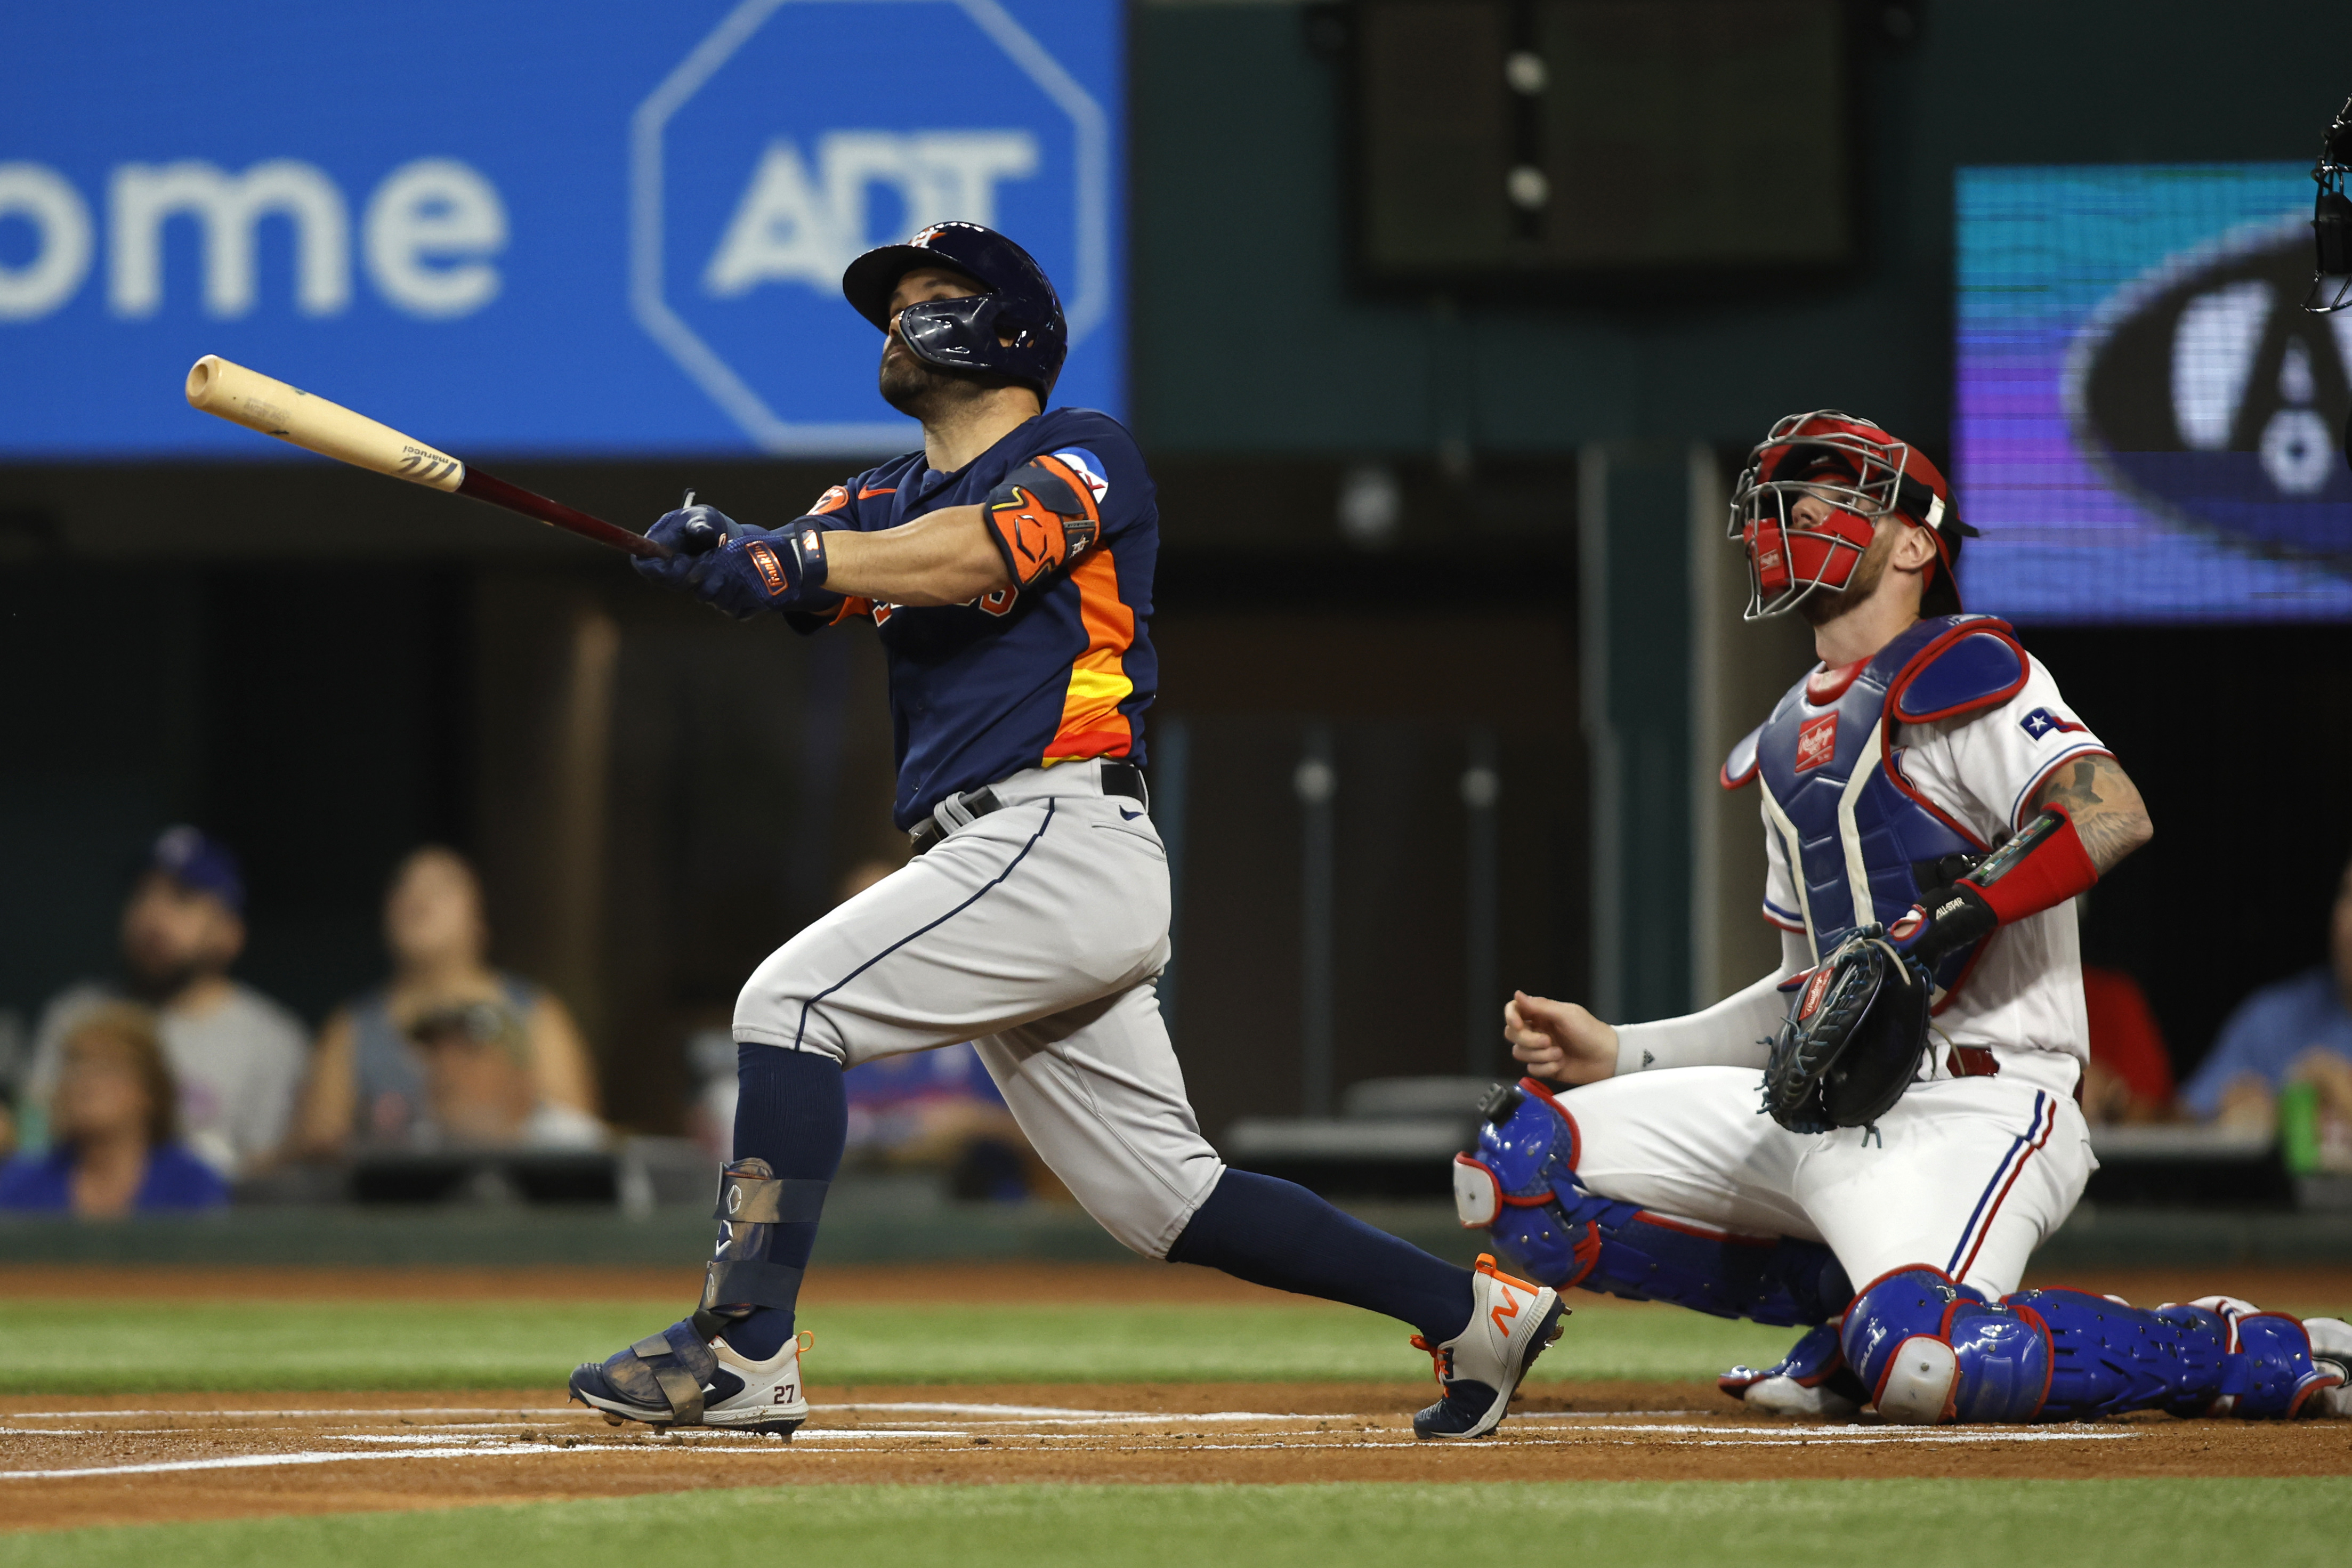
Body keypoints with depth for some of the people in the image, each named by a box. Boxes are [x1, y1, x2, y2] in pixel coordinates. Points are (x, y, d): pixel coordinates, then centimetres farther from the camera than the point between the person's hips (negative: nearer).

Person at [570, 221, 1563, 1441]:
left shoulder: (1088, 458, 1)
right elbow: (793, 572, 5)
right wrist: (710, 550, -18)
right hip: (1009, 869, 8)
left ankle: (743, 1350, -21)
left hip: (1062, 834, -8)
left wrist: (791, 559, -31)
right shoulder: (890, 498, 24)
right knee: (1164, 1197, 8)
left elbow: (972, 556, -19)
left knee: (790, 1002, -17)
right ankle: (1473, 1309, 15)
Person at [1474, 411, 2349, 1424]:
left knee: (1918, 1363, -35)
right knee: (1518, 1166, -2)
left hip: (1974, 1112, -8)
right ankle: (1852, 1297, 6)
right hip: (1819, 1114, 8)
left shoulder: (1958, 670, -4)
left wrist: (1937, 925, -29)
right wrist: (1618, 1053, 16)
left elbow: (2111, 814, -22)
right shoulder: (1786, 743, 23)